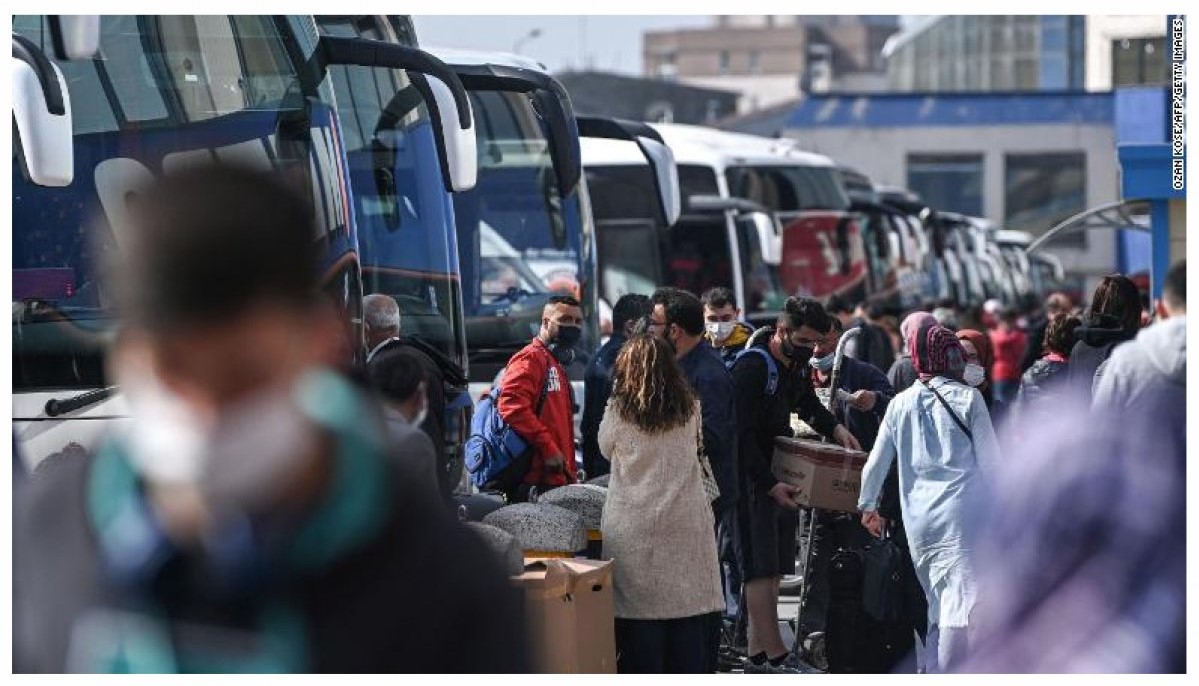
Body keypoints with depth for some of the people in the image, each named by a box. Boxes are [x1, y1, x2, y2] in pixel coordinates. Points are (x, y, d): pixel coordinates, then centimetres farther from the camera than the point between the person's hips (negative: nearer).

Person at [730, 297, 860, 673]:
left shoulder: (796, 364, 9)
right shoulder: (753, 366, -18)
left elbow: (808, 404, 30)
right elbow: (743, 434, -20)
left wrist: (835, 429, 11)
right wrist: (770, 484, -23)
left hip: (780, 479, 9)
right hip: (753, 481, -9)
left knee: (771, 570, 9)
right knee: (761, 570, -9)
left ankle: (758, 656, 14)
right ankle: (775, 658, -10)